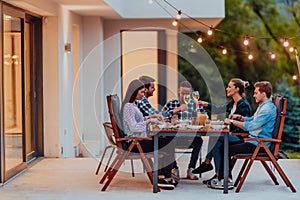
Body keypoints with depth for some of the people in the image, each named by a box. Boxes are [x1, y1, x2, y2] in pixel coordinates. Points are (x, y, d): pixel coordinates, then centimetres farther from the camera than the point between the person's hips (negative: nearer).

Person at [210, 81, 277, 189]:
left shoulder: (268, 109, -19)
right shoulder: (263, 106, 15)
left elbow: (251, 126, -26)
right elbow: (252, 119, 28)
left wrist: (232, 122, -18)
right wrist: (239, 117, 9)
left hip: (258, 145, -11)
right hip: (253, 140, 11)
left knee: (227, 150, -16)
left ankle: (224, 181, -6)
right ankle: (227, 178, 6)